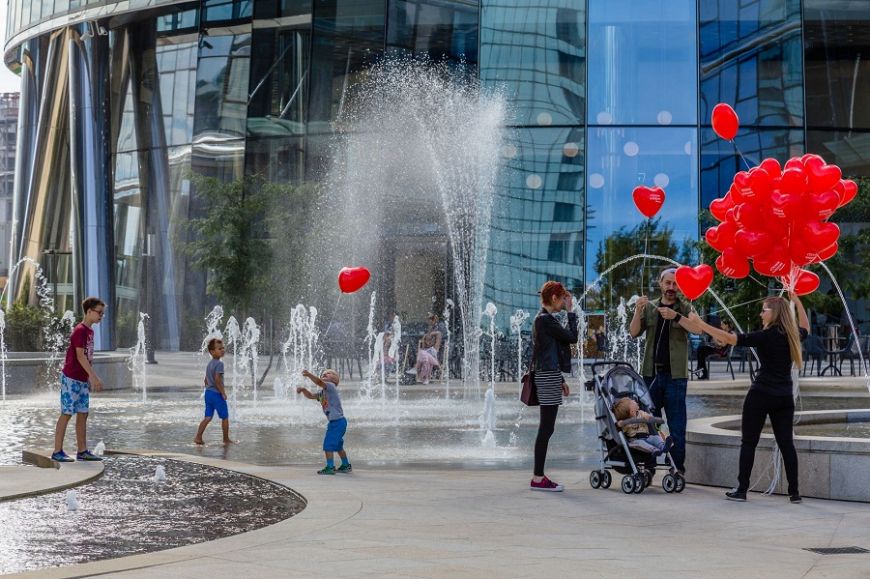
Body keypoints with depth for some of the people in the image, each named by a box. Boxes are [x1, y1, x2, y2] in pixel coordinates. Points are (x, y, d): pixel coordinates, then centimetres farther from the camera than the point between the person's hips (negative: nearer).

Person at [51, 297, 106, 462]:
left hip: (82, 379, 9)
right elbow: (80, 356, -21)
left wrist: (92, 378, 17)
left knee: (83, 414, 8)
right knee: (67, 413, -6)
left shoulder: (90, 331, 13)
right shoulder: (79, 330, -15)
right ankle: (57, 452, -3)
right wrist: (94, 377, -24)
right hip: (71, 378, -9)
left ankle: (82, 451, 12)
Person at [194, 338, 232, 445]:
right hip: (217, 394, -8)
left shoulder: (209, 363, 13)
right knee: (225, 417, 6)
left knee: (208, 417, 9)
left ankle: (198, 436, -1)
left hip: (208, 393, 8)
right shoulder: (219, 363, -16)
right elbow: (217, 379, -23)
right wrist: (223, 393, -17)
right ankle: (226, 439, 14)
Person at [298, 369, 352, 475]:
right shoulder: (323, 393, 17)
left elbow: (319, 382, -27)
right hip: (334, 422, 10)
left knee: (328, 444, -9)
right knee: (338, 445, 22)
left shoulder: (331, 386, -10)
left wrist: (308, 374, -35)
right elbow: (311, 396, 17)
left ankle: (330, 467, -6)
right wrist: (303, 390, 0)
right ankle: (346, 466, 34)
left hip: (338, 421, -10)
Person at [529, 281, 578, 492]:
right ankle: (538, 478, -6)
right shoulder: (546, 319, -14)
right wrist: (571, 312, -5)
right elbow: (572, 337, -13)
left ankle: (538, 476, 14)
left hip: (547, 375, 11)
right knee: (546, 428, -8)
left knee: (545, 428, 11)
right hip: (548, 377, -11)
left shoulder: (543, 319, 18)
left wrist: (560, 380, 24)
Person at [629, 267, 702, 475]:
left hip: (675, 375, -3)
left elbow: (698, 329, -15)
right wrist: (638, 311, -16)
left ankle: (678, 469, 0)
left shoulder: (685, 309, 3)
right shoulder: (649, 307, 11)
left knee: (677, 426, -3)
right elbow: (634, 333, 2)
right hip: (651, 373, 3)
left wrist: (676, 317, -31)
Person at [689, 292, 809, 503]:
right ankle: (794, 492, 5)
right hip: (784, 397, 6)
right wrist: (797, 303, 37)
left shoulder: (766, 337, -13)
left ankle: (741, 490, 2)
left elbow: (729, 339, -18)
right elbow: (805, 328, 31)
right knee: (786, 442, 7)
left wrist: (700, 324, -14)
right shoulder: (792, 335, 6)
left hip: (761, 395, -6)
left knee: (748, 442, 2)